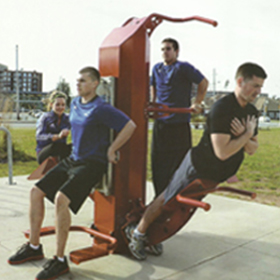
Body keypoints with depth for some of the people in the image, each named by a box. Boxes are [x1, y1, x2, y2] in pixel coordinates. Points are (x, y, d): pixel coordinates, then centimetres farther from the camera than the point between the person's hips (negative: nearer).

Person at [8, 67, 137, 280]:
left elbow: (130, 126, -21)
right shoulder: (75, 103, 11)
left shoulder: (101, 109, -15)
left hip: (92, 164, -9)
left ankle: (60, 260, -15)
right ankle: (34, 247, 16)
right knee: (36, 192, 3)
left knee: (61, 198, -28)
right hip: (72, 159, 9)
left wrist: (111, 150, -15)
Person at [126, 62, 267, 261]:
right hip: (198, 167, -8)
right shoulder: (222, 108, -28)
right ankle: (138, 234, 29)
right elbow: (222, 152, -32)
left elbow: (252, 149, 5)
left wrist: (243, 137, -16)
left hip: (216, 175, 8)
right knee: (166, 200, 8)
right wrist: (247, 134, -20)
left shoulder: (251, 112, 0)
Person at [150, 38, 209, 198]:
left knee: (180, 161, 0)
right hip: (160, 123, 6)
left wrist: (197, 104, -4)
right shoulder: (157, 69, 12)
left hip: (179, 123, -5)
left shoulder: (183, 68, -6)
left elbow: (203, 82, 0)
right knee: (158, 162, 8)